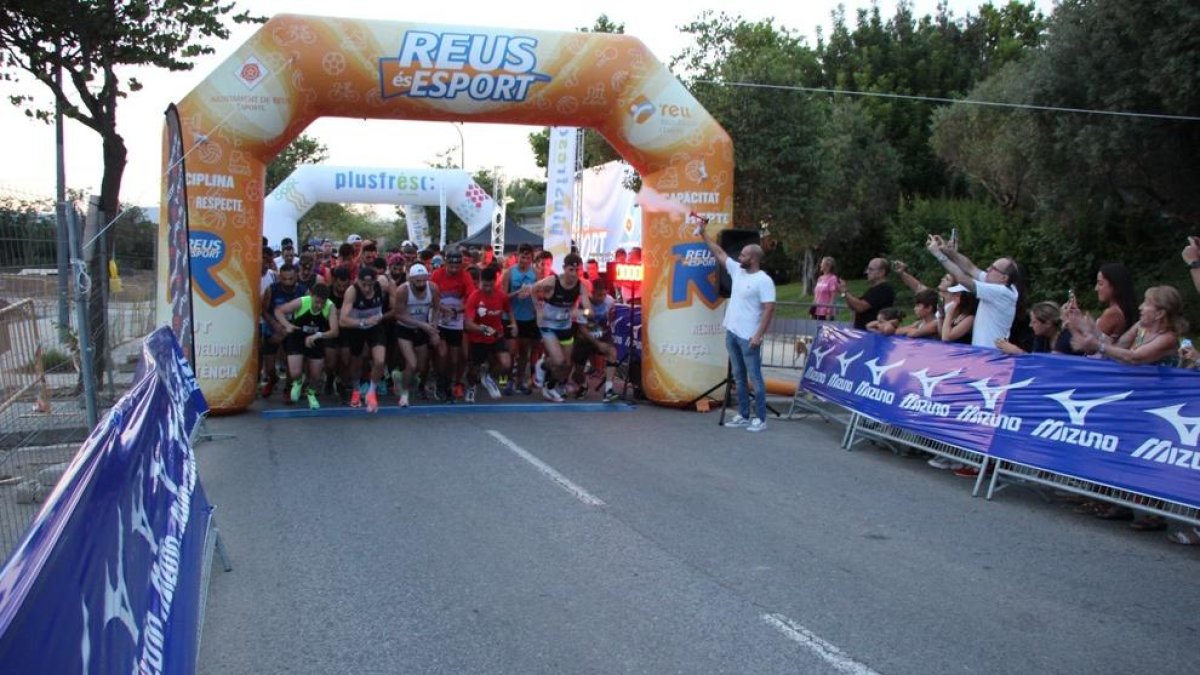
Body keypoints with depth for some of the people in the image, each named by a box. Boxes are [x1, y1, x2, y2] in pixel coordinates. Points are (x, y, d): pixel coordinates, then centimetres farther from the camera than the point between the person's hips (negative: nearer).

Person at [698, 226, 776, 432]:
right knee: (738, 377, 13)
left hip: (748, 337, -8)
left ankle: (760, 419, 2)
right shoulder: (737, 270, 8)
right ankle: (743, 415, 20)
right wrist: (704, 235, 17)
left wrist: (759, 335, -22)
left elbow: (769, 309, -18)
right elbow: (719, 253, 19)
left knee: (754, 377, -3)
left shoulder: (764, 280, -14)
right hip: (731, 333, 8)